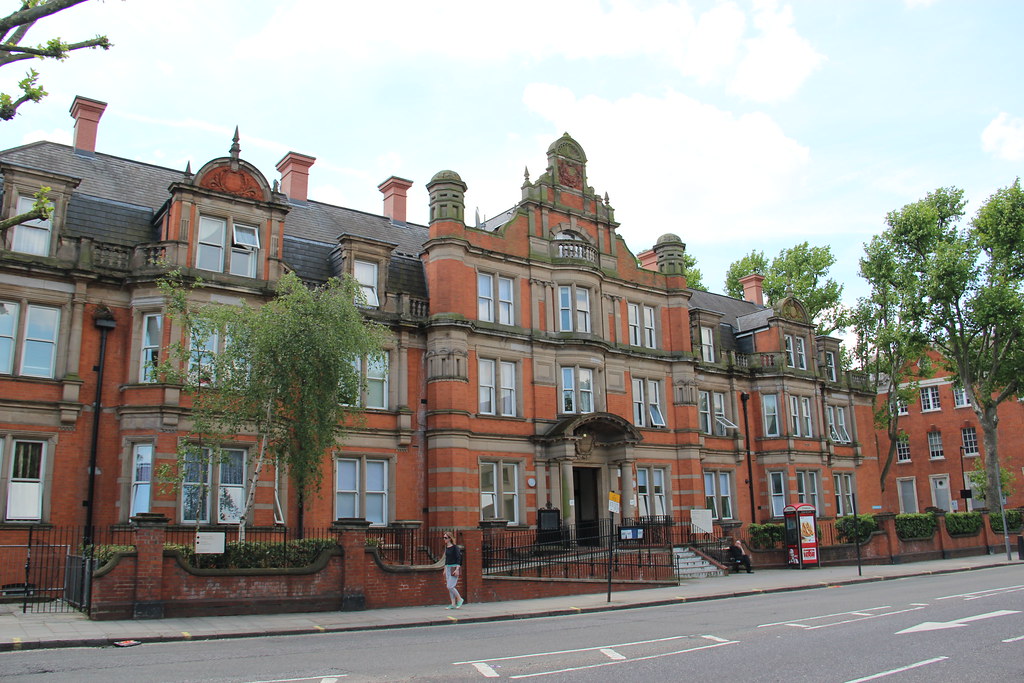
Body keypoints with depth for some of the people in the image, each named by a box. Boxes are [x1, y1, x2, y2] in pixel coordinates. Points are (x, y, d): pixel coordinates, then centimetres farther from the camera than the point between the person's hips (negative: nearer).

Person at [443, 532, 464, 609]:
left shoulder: (455, 547, -11)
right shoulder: (446, 547, 12)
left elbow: (458, 559, -14)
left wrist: (457, 569, -21)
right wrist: (445, 569, 20)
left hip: (454, 568, -8)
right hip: (448, 568, 8)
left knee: (450, 586, -12)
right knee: (449, 587, 5)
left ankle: (460, 599, 5)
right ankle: (453, 604, 9)